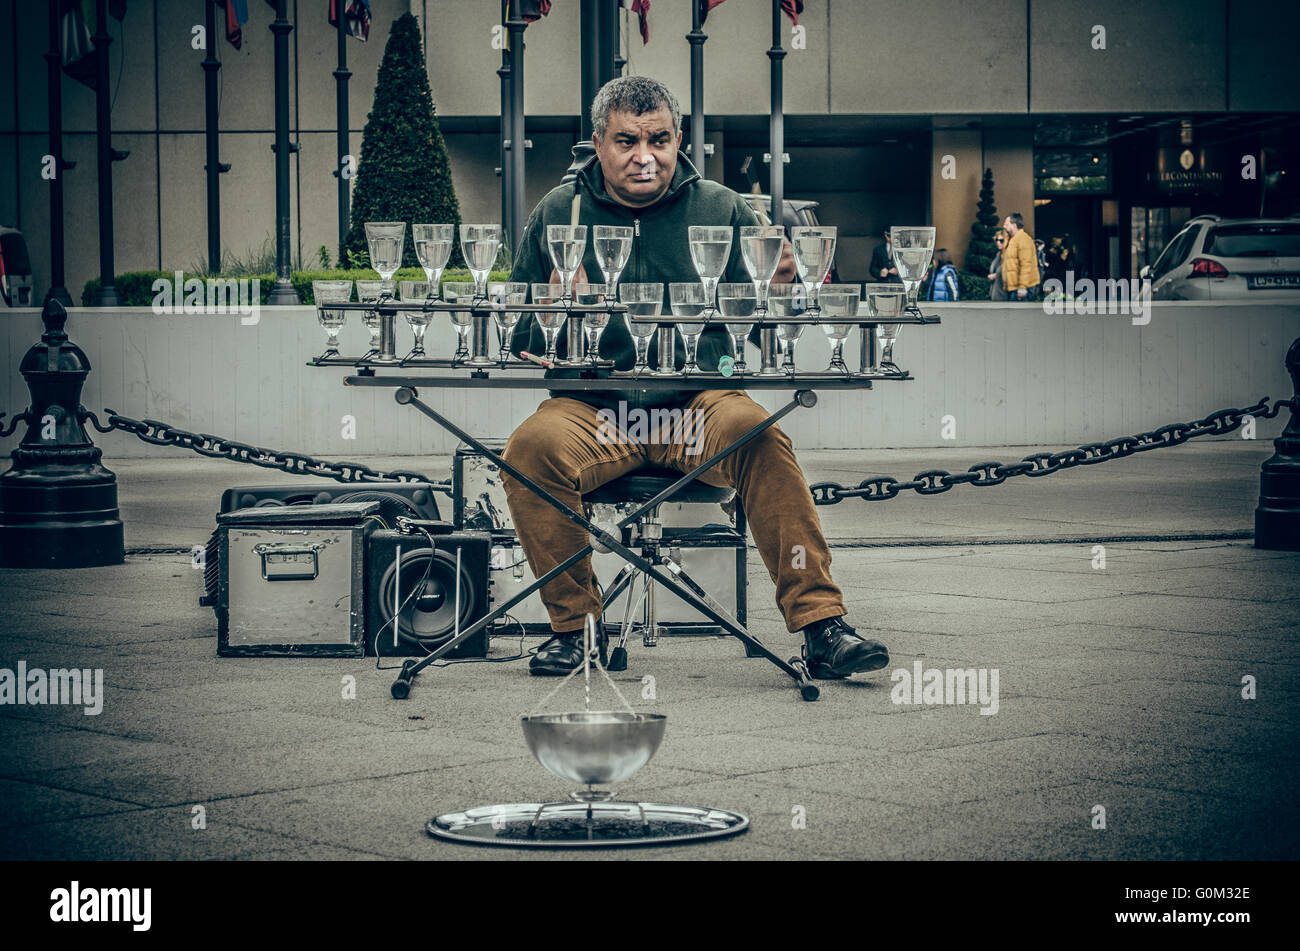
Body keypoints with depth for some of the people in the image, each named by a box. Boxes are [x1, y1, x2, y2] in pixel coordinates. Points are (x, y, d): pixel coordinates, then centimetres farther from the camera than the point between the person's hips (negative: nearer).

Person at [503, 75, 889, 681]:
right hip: (592, 410, 0)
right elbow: (518, 341, 10)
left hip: (696, 405, 0)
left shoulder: (721, 210, 10)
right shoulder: (558, 214, 10)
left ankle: (820, 626, -28)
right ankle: (572, 624, -12)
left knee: (759, 434, -31)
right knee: (533, 446, -30)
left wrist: (778, 285, -16)